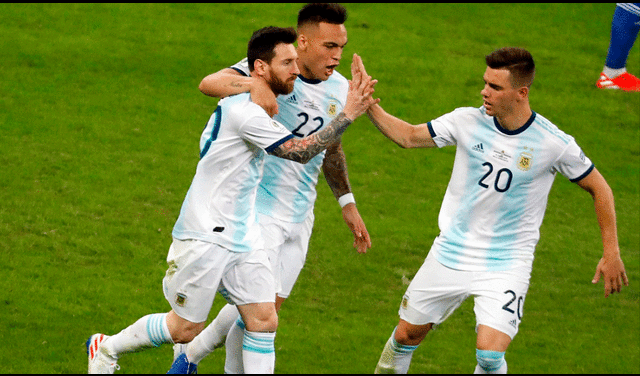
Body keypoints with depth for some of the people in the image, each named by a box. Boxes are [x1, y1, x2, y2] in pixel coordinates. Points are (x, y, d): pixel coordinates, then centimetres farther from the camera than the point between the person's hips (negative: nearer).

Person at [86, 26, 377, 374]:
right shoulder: (244, 111, -22)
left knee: (264, 320, -1)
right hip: (206, 237, -9)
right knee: (184, 329, 2)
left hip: (242, 237, 9)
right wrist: (348, 114, -21)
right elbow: (300, 151, -25)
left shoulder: (248, 105, 9)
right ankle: (106, 347, 24)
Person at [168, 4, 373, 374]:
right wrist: (255, 85, -47)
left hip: (299, 216, 6)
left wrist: (348, 204, 22)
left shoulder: (339, 87, 4)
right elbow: (209, 83, -29)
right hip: (258, 211, -6)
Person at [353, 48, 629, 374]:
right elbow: (409, 136, 5)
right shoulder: (469, 122, -7)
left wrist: (611, 253, -1)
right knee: (407, 335, 11)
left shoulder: (554, 144, -14)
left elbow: (599, 189, -1)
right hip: (450, 256, 4)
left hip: (506, 267, -3)